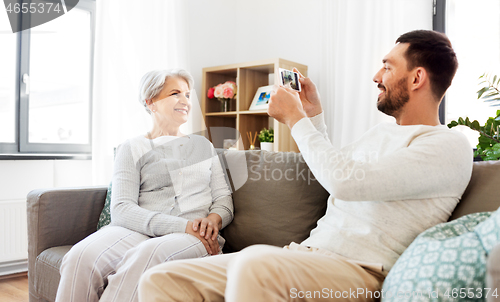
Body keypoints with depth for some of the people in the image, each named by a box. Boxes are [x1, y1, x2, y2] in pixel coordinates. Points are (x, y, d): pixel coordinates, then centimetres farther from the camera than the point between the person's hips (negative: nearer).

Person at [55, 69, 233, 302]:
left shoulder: (203, 146, 22)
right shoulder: (132, 149, 12)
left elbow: (223, 198, 18)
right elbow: (121, 210, -3)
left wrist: (214, 220, -8)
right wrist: (181, 226, -16)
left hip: (197, 239, 1)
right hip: (141, 230, 0)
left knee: (146, 255, -35)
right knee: (82, 257, -32)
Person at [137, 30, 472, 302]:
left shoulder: (449, 145, -7)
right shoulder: (382, 131, 22)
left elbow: (346, 181, -21)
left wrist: (295, 118, -8)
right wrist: (314, 113, 28)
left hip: (361, 270, -8)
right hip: (307, 252, 8)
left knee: (255, 264, -41)